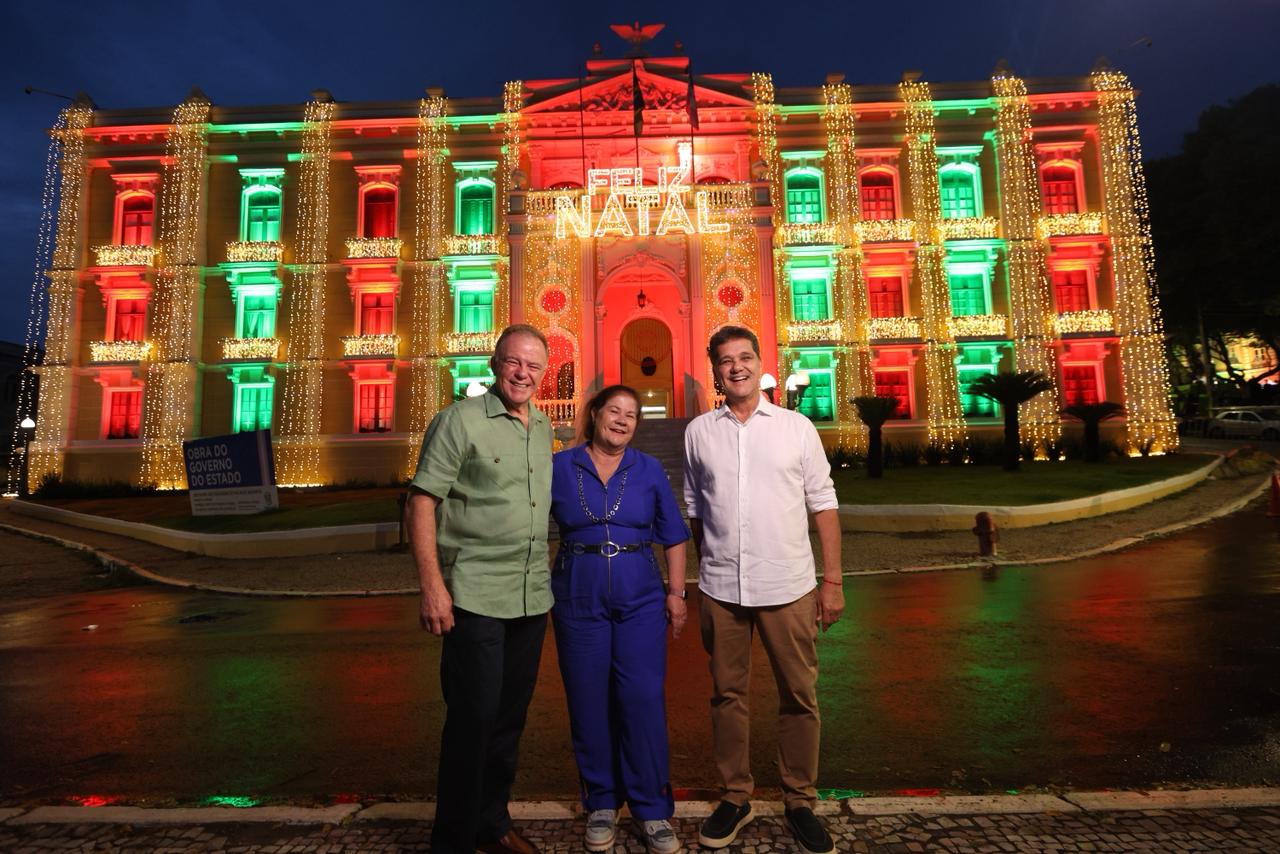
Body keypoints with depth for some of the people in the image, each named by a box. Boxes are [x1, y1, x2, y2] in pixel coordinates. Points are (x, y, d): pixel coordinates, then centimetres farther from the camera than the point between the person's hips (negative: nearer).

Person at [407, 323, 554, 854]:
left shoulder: (544, 429, 12)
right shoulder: (460, 420, -7)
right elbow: (422, 502, -11)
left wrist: (551, 576, 14)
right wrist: (431, 585, -17)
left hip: (533, 596, 6)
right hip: (475, 595, -6)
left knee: (510, 716, 17)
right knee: (472, 717, 3)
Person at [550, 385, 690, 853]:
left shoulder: (649, 470, 3)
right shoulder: (559, 467, 0)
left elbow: (674, 536, 7)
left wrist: (677, 592, 3)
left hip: (641, 601, 0)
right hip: (578, 601, 0)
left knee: (643, 701, 1)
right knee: (589, 703, 10)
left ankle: (653, 809, 20)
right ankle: (601, 804, 29)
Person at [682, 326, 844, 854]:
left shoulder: (796, 427, 2)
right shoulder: (699, 432, 4)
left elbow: (823, 505, 2)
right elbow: (695, 510, 10)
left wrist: (832, 580, -2)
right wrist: (702, 575, 10)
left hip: (788, 587, 0)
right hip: (721, 589, 1)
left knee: (799, 696, 9)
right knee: (727, 695, 12)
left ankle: (800, 802, 29)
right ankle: (734, 798, 30)